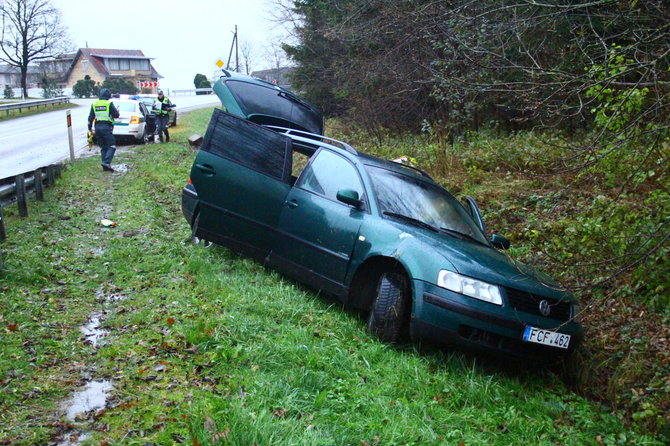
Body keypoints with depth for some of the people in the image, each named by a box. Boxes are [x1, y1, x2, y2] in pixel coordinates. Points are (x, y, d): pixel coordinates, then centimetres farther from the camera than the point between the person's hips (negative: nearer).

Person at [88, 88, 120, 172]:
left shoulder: (94, 104, 11)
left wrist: (89, 128, 19)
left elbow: (90, 117, 13)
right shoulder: (109, 104, -5)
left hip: (97, 127, 6)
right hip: (106, 127, -6)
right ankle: (106, 162, -21)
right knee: (111, 146, -3)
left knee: (103, 147, 13)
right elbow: (116, 115, -4)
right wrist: (117, 111, 19)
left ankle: (105, 166, 9)